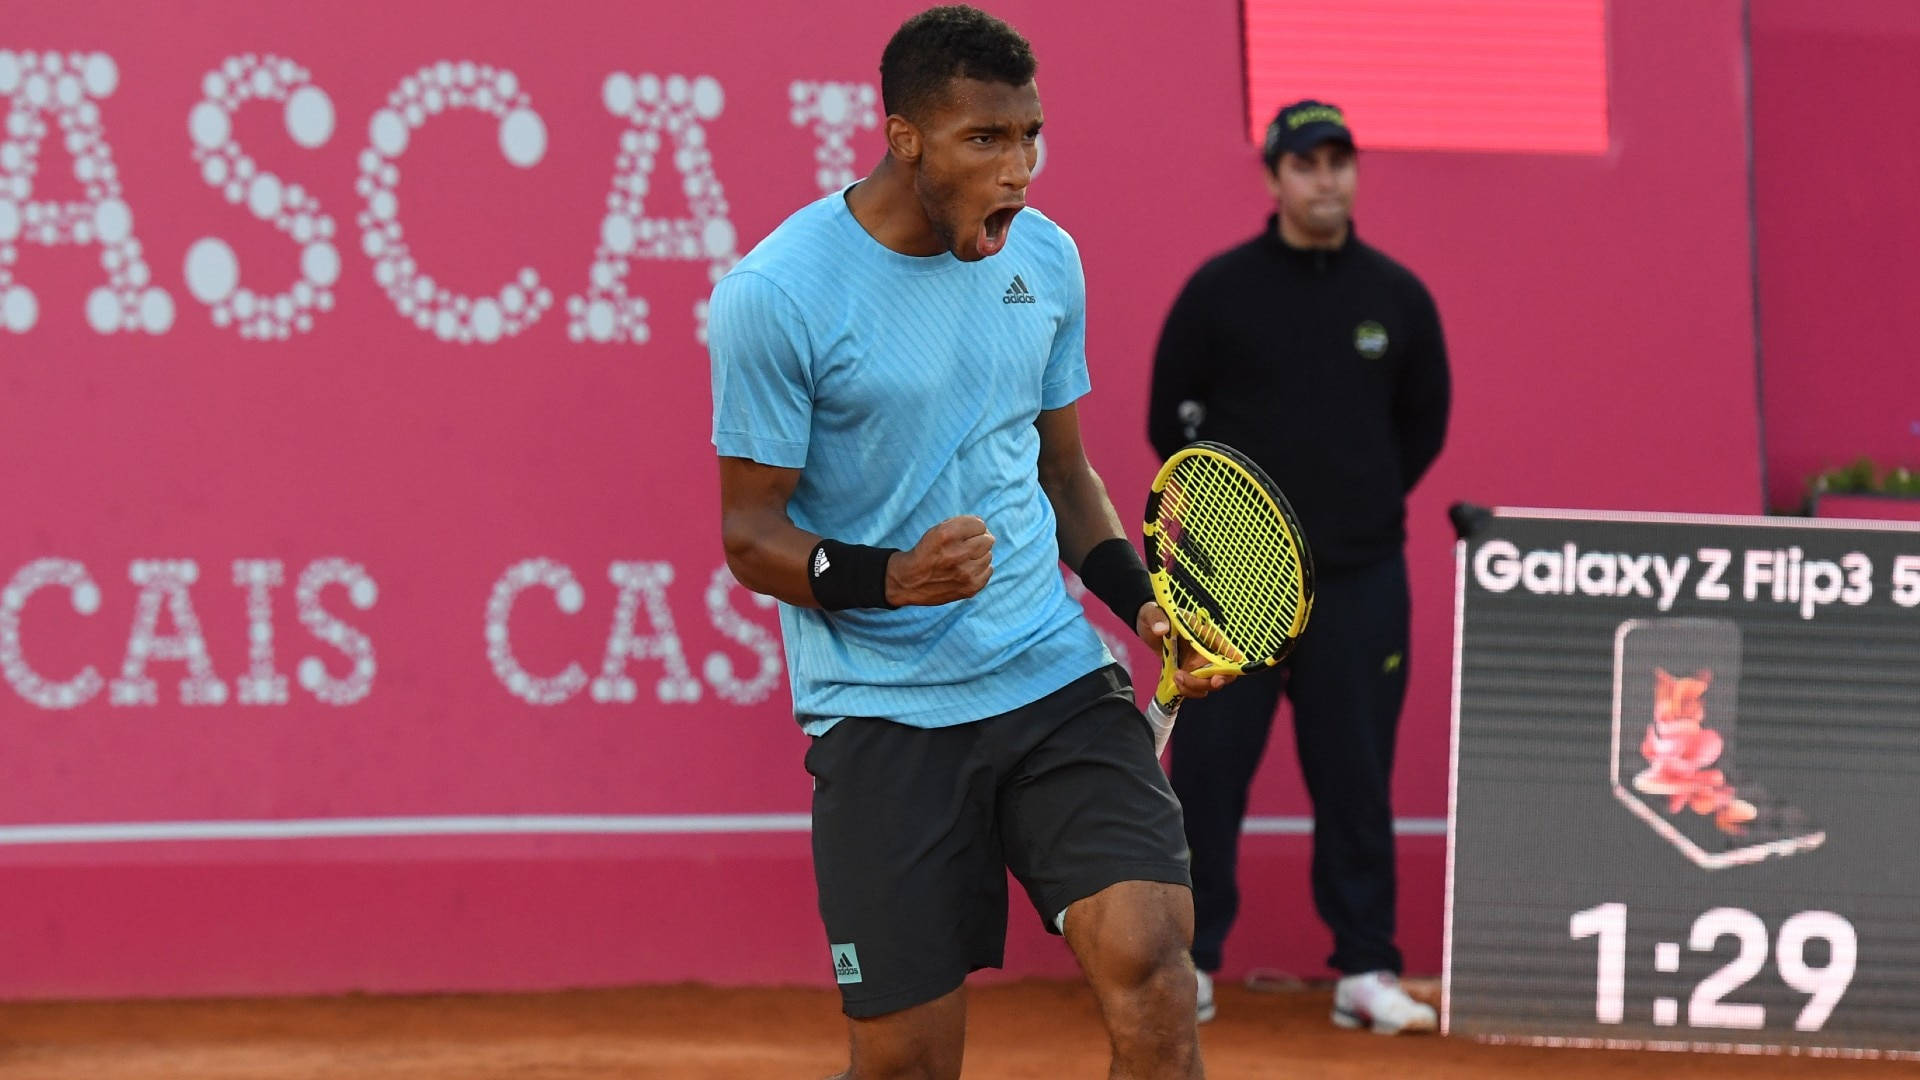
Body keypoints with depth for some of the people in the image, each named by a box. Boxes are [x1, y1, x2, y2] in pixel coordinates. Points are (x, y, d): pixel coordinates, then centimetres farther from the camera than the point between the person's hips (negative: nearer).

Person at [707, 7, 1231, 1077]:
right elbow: (752, 534, -6)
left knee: (1147, 955, -17)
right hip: (884, 713, -4)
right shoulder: (776, 294, -10)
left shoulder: (1046, 258, 8)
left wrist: (1140, 599, 4)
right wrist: (887, 577, -24)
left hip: (1059, 676, 4)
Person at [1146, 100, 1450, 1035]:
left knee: (1356, 774, 3)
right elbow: (1171, 416, 7)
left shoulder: (1397, 297, 7)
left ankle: (1365, 971, 8)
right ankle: (1189, 963, 7)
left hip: (1359, 579, 2)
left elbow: (1424, 424, 17)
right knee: (1208, 767, -1)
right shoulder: (1220, 290, 0)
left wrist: (1362, 506, 10)